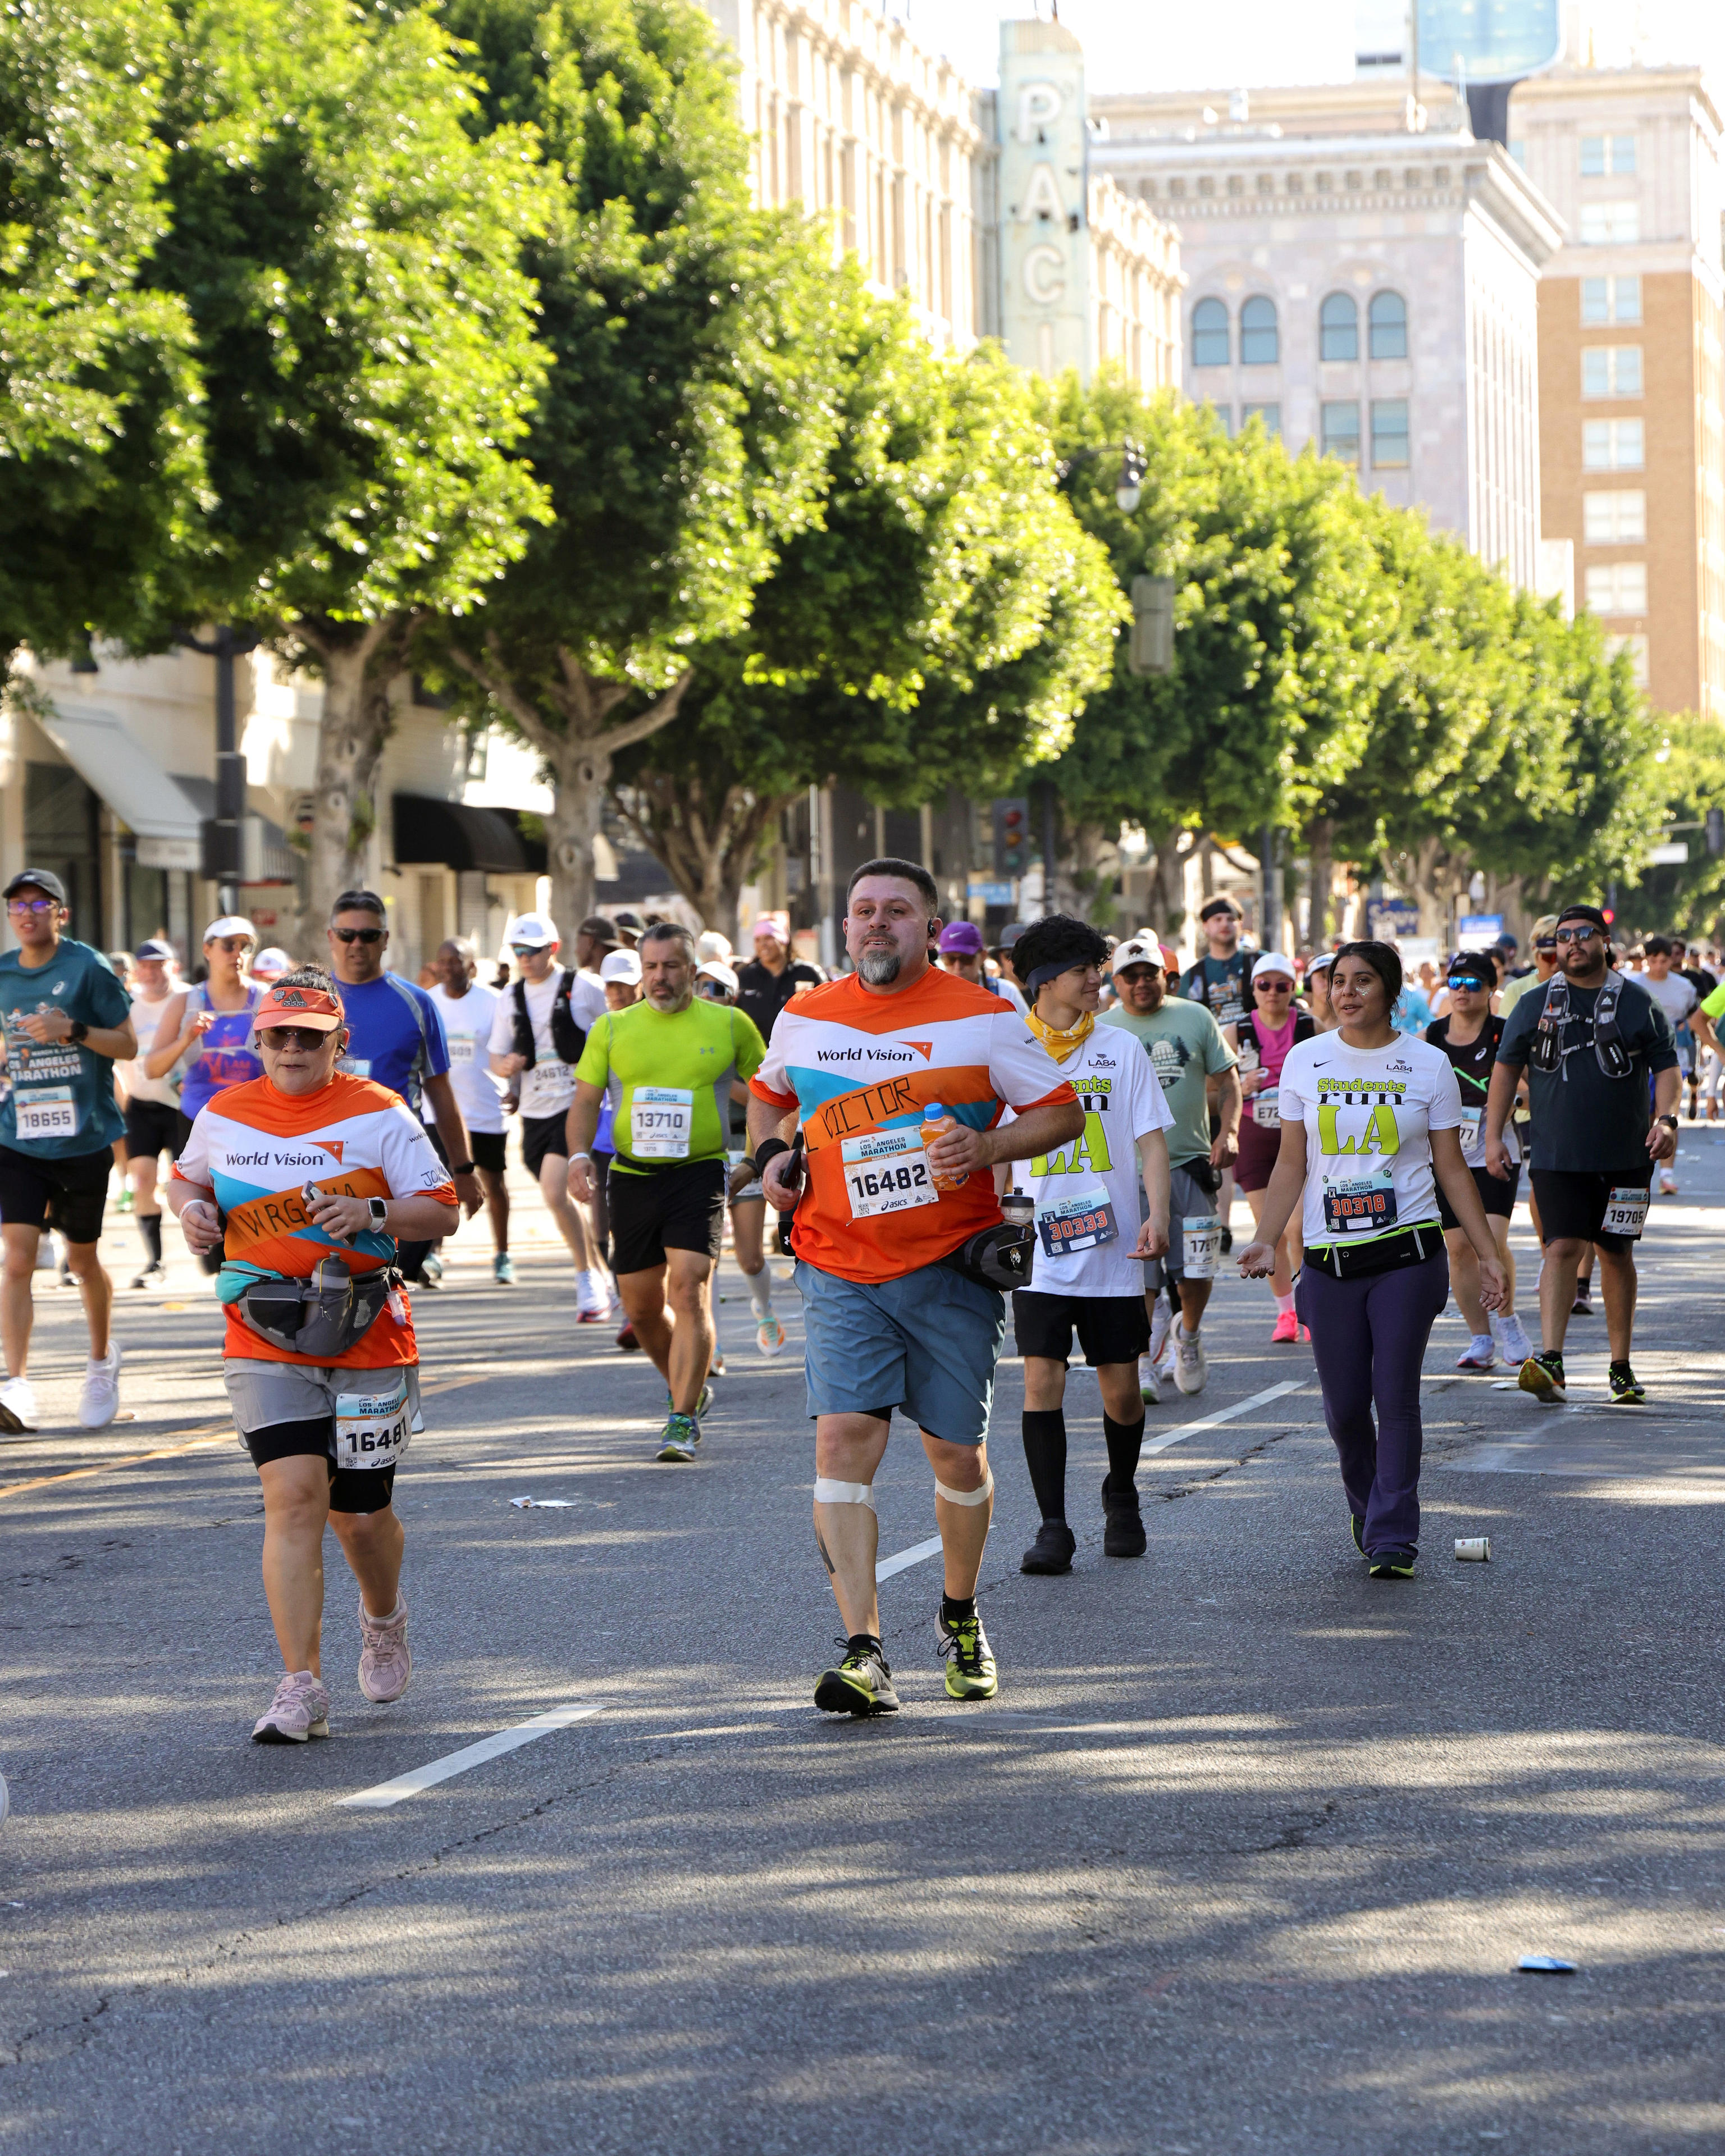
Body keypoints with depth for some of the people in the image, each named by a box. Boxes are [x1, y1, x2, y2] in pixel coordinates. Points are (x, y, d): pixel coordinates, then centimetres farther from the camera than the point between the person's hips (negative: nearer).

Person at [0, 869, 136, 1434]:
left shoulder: (88, 968, -6)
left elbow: (128, 1044, -4)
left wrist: (72, 1031, -19)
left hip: (83, 1138, -2)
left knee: (83, 1260, 12)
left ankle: (102, 1358, 39)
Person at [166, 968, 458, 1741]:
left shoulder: (379, 1114, -3)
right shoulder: (223, 1115, 6)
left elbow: (443, 1213, -3)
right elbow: (187, 1177, 25)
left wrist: (372, 1215, -20)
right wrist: (191, 1208, 1)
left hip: (366, 1335, -1)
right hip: (264, 1340, 1)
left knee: (359, 1510, 8)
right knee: (294, 1494, -15)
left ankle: (383, 1619, 44)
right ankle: (302, 1688, -14)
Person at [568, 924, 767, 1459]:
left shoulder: (730, 1025, 3)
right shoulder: (612, 1028, 7)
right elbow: (586, 1099, 7)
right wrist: (579, 1153, -10)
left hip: (699, 1174, -3)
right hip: (632, 1176, 3)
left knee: (688, 1290, -18)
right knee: (641, 1305, 8)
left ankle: (684, 1420, -15)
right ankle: (687, 1387, 34)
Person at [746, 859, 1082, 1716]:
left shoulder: (983, 1018, -2)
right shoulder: (804, 1019, 8)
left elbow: (1062, 1113, 2)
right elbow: (769, 1093, 28)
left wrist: (985, 1145, -15)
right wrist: (773, 1154, 7)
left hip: (952, 1269, -1)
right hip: (840, 1271, 1)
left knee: (956, 1452, 6)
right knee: (844, 1437, -14)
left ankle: (961, 1615, 33)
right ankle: (863, 1652, -16)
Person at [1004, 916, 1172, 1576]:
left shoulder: (1120, 1050, 3)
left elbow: (1151, 1141, 0)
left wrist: (1157, 1214, -15)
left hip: (1113, 1252, 1)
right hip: (1039, 1251, 0)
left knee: (1121, 1387, 5)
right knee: (1042, 1378, -10)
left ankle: (1121, 1499, 32)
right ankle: (1052, 1528, -5)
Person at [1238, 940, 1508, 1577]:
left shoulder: (1428, 1065, 2)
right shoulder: (1305, 1061, 6)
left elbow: (1452, 1169, 6)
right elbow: (1291, 1164, 9)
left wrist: (1489, 1254, 2)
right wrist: (1265, 1241, -3)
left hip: (1409, 1252, -2)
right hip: (1329, 1256, 2)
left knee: (1396, 1399, -7)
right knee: (1344, 1405, 4)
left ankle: (1393, 1539, -1)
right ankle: (1366, 1511, 30)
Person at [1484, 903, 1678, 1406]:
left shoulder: (1637, 1003, 5)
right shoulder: (1535, 1005, 7)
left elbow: (1665, 1064, 5)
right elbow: (1506, 1066, 12)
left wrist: (1666, 1119, -12)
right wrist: (1493, 1135, 5)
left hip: (1625, 1156, 1)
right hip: (1557, 1153, 0)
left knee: (1617, 1253, 7)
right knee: (1563, 1247, -13)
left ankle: (1621, 1367, 17)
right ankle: (1550, 1362, -21)